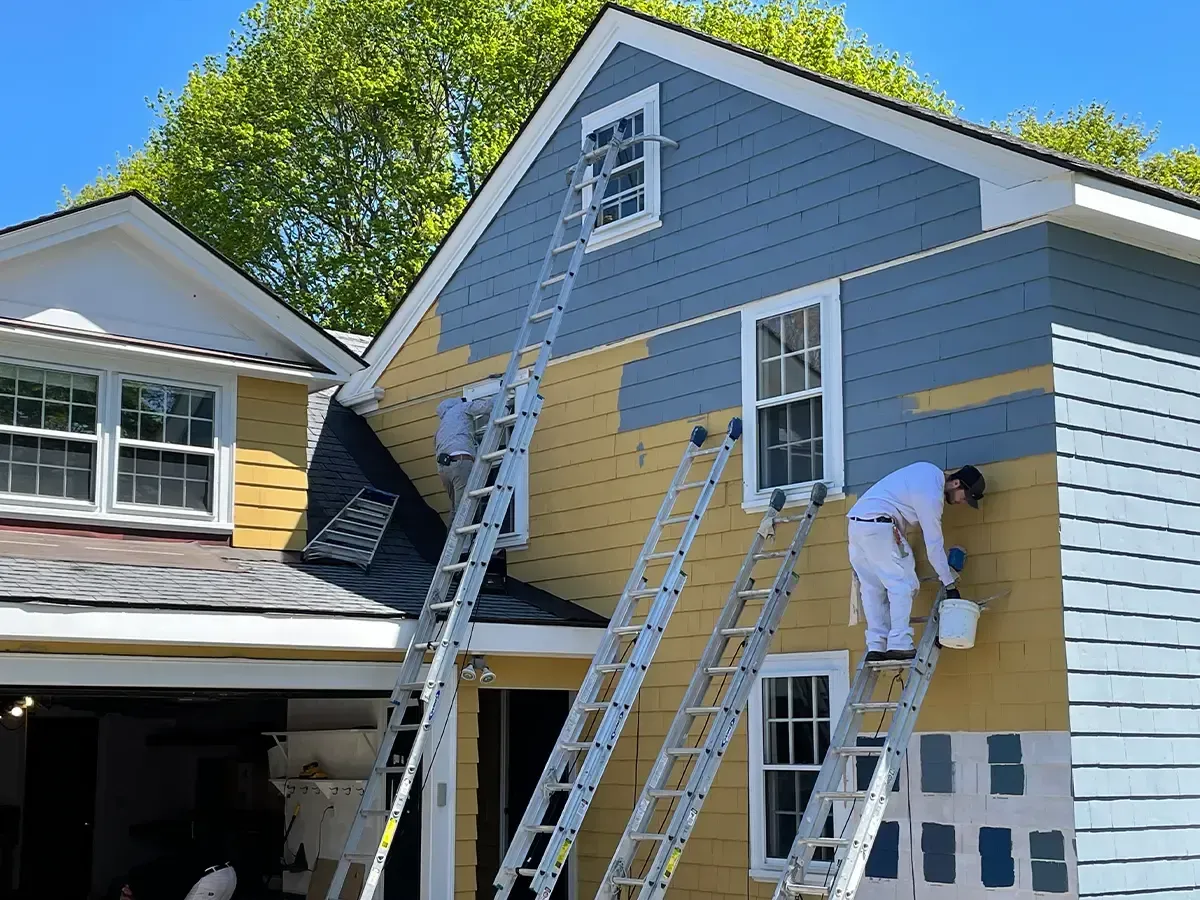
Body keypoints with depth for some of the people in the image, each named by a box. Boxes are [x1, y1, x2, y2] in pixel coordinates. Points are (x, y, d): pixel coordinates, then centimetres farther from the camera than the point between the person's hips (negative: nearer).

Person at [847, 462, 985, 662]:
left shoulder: (931, 472, 15)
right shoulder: (930, 494, -13)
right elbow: (933, 543, -11)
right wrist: (949, 584, -5)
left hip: (855, 523, 10)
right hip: (878, 524, -10)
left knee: (872, 588, 8)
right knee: (902, 584, -8)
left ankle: (875, 647, 4)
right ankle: (899, 644, -16)